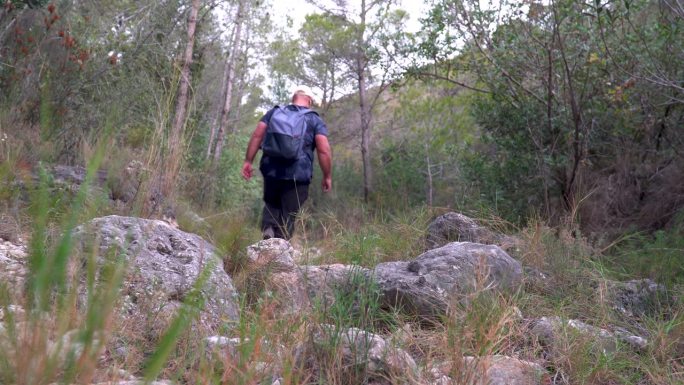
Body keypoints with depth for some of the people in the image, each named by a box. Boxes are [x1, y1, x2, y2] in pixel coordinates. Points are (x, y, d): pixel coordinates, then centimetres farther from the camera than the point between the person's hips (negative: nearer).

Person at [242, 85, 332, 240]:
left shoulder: (274, 112, 12)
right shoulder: (315, 120, 4)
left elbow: (257, 135, 3)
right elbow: (324, 151, -6)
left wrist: (248, 161, 4)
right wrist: (327, 176, 2)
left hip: (271, 171, 2)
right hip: (298, 175, -2)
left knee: (271, 205, 22)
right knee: (288, 216, 6)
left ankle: (268, 228, -4)